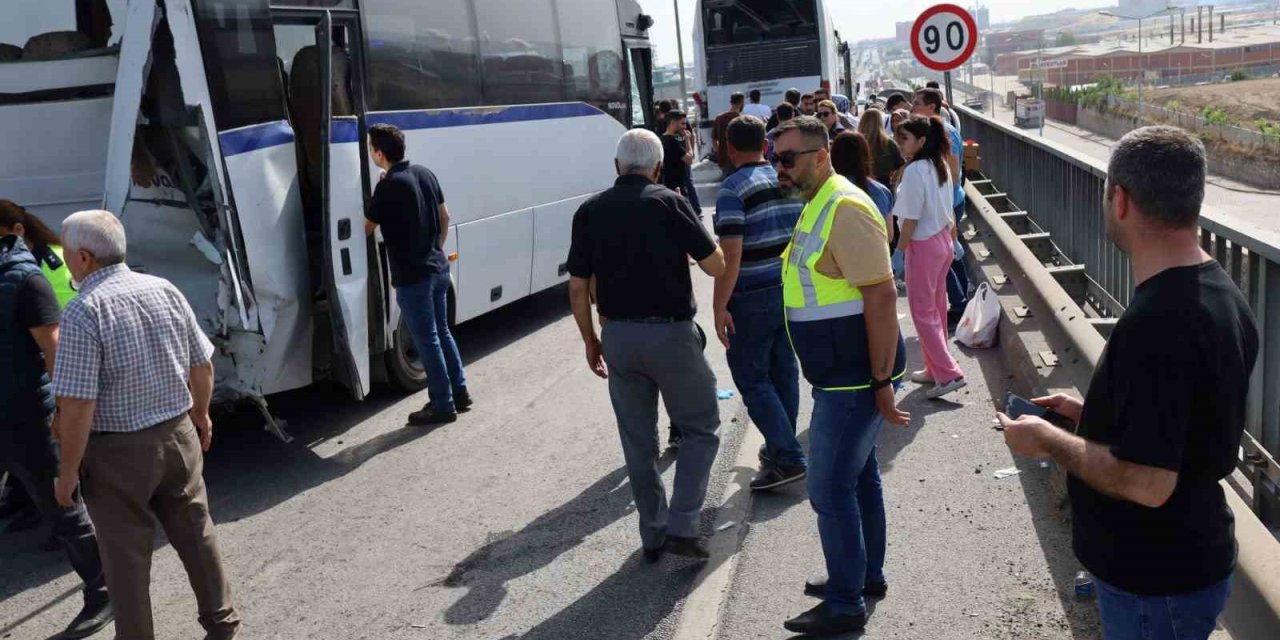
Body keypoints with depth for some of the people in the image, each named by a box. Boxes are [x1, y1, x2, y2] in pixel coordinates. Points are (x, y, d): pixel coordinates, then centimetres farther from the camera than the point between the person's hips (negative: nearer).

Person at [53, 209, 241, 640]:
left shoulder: (84, 311, -18)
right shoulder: (164, 290, 0)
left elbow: (78, 405, -21)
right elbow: (203, 365, 7)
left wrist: (68, 471, -10)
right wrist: (199, 414, 23)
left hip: (118, 451, -6)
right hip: (178, 435, 6)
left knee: (126, 555, 8)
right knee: (196, 532, 19)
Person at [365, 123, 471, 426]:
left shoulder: (388, 186, -18)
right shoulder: (425, 173, 5)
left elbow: (367, 229, -7)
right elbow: (444, 216, 13)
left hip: (412, 277, -8)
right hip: (439, 268, 8)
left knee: (427, 341, 2)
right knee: (442, 332, 19)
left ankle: (443, 406, 12)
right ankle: (460, 393, 27)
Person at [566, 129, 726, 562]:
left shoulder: (590, 212, 3)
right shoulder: (668, 203, -7)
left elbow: (577, 288, 3)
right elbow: (716, 266, -4)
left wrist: (591, 341, 14)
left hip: (618, 336, 4)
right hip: (670, 332, -3)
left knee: (637, 441, 14)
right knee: (700, 429, 12)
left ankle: (653, 535, 22)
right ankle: (682, 526, 4)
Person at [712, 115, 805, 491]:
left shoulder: (733, 189, -14)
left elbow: (731, 255, -21)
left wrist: (719, 308, -17)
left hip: (753, 298, -7)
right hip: (791, 290, 7)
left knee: (752, 379, 1)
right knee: (784, 371, 16)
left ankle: (787, 458, -3)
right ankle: (782, 447, 27)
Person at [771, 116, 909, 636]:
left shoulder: (845, 209, -20)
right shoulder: (817, 207, 12)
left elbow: (882, 296, -24)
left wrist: (882, 382, -23)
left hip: (853, 380, -10)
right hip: (842, 376, 10)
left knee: (831, 490, -2)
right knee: (858, 476, 21)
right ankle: (867, 575, 37)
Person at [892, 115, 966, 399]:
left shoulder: (914, 171, -21)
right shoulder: (940, 165, 5)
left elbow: (911, 219, -21)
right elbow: (947, 209, 11)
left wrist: (898, 252, -12)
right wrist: (954, 241, 19)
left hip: (923, 245, -9)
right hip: (943, 241, 9)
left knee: (922, 312, 0)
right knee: (936, 308, 16)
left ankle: (949, 373, -4)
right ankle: (935, 369, 27)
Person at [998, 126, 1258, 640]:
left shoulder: (1155, 321, -31)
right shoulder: (1221, 295, 1)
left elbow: (1148, 482, -31)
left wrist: (1048, 439, -18)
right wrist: (1090, 413, 9)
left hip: (1155, 585, -9)